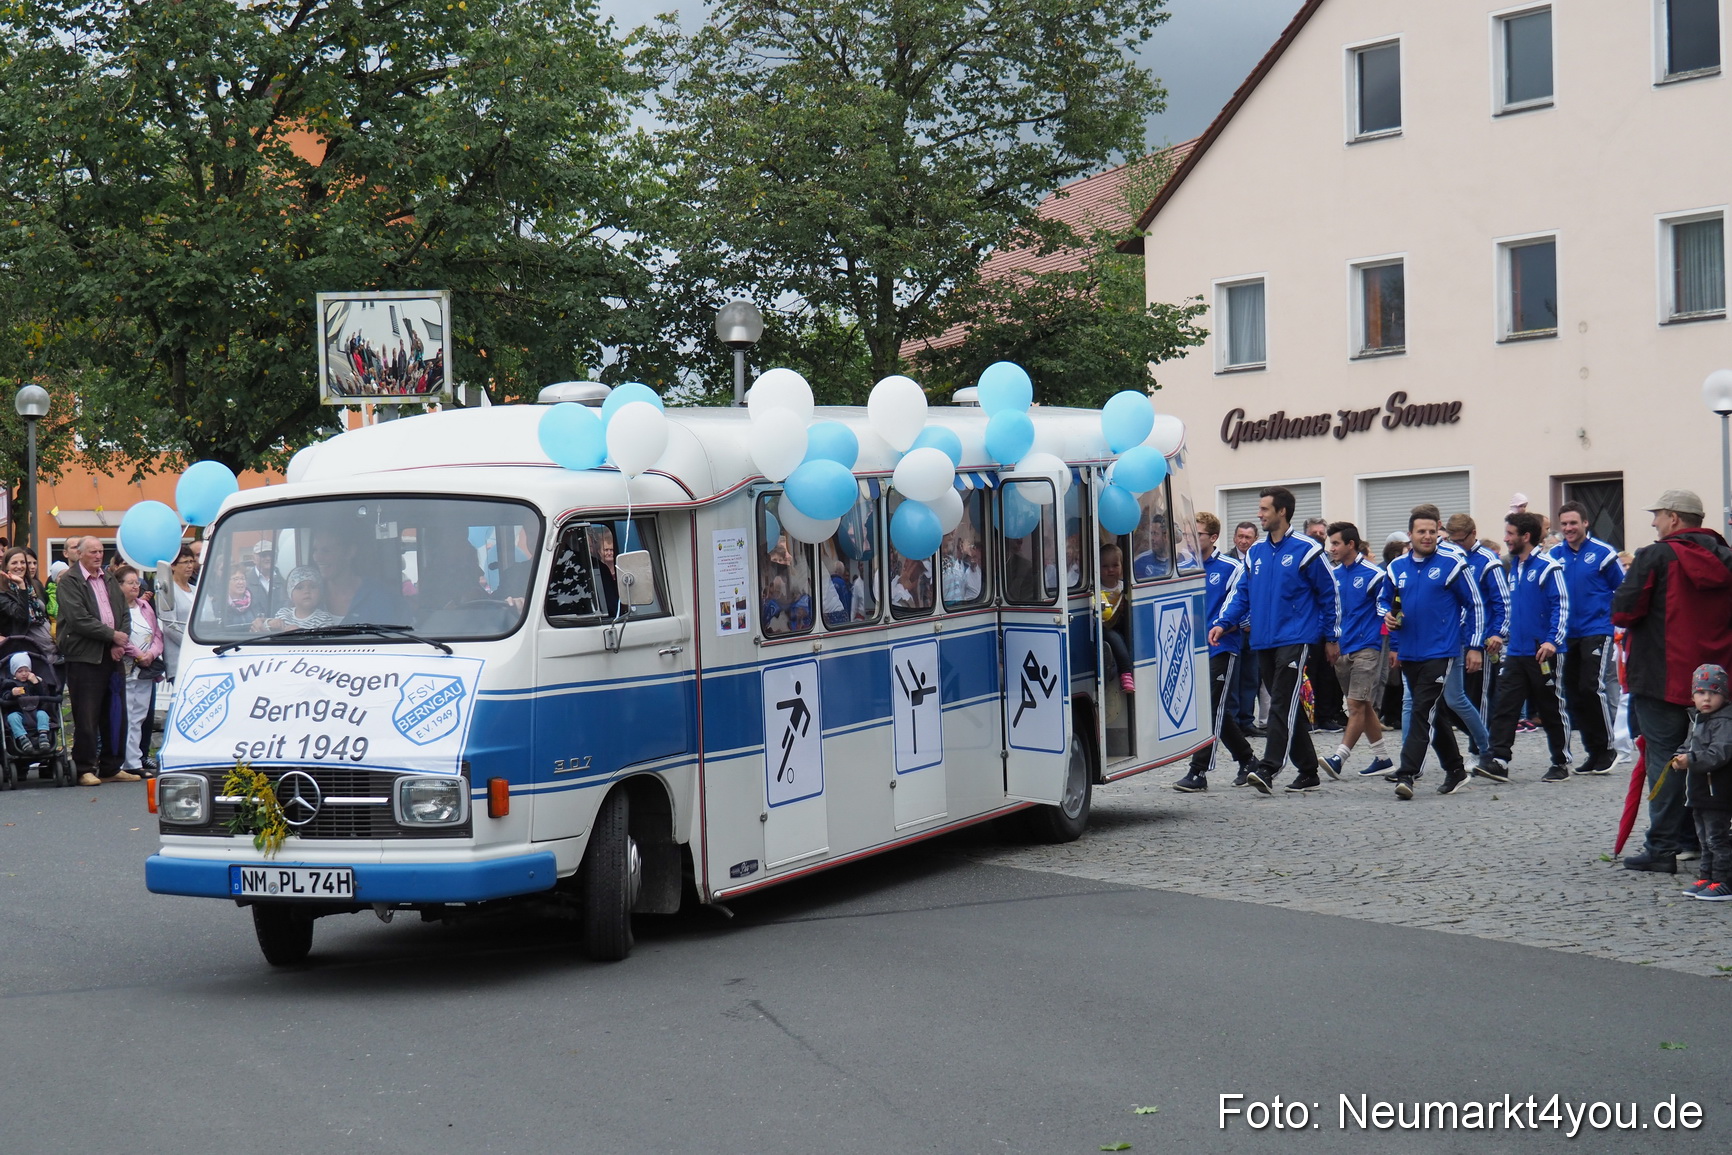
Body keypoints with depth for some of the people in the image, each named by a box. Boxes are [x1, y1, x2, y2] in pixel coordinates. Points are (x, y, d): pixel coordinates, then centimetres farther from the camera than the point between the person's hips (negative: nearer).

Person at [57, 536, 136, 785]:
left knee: (112, 716, 8)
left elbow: (125, 613, 15)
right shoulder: (69, 581, -3)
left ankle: (111, 768, 15)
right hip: (84, 657, -6)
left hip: (111, 656, 6)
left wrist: (120, 644, -2)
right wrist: (112, 635, -12)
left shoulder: (110, 580, 18)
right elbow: (79, 619, -13)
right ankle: (86, 769, 1)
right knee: (86, 718, -5)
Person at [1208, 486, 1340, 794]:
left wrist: (1331, 637, 2)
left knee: (1283, 705, -14)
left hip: (1295, 640, -7)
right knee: (1288, 708, 9)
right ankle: (1308, 773, 16)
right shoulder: (1255, 553, 13)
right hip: (1263, 642, 7)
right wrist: (1221, 623, -1)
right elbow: (1242, 594, 14)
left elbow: (1329, 594, 0)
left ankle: (1269, 768, -23)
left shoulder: (1305, 550, -5)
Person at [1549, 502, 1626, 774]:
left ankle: (1606, 748, -1)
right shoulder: (1555, 555, 7)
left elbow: (1623, 590, 2)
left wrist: (1616, 619, -1)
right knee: (1573, 693, 6)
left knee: (1592, 687, -14)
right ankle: (1594, 751, 16)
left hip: (1597, 631, -5)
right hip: (1567, 635, 5)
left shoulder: (1602, 553, -6)